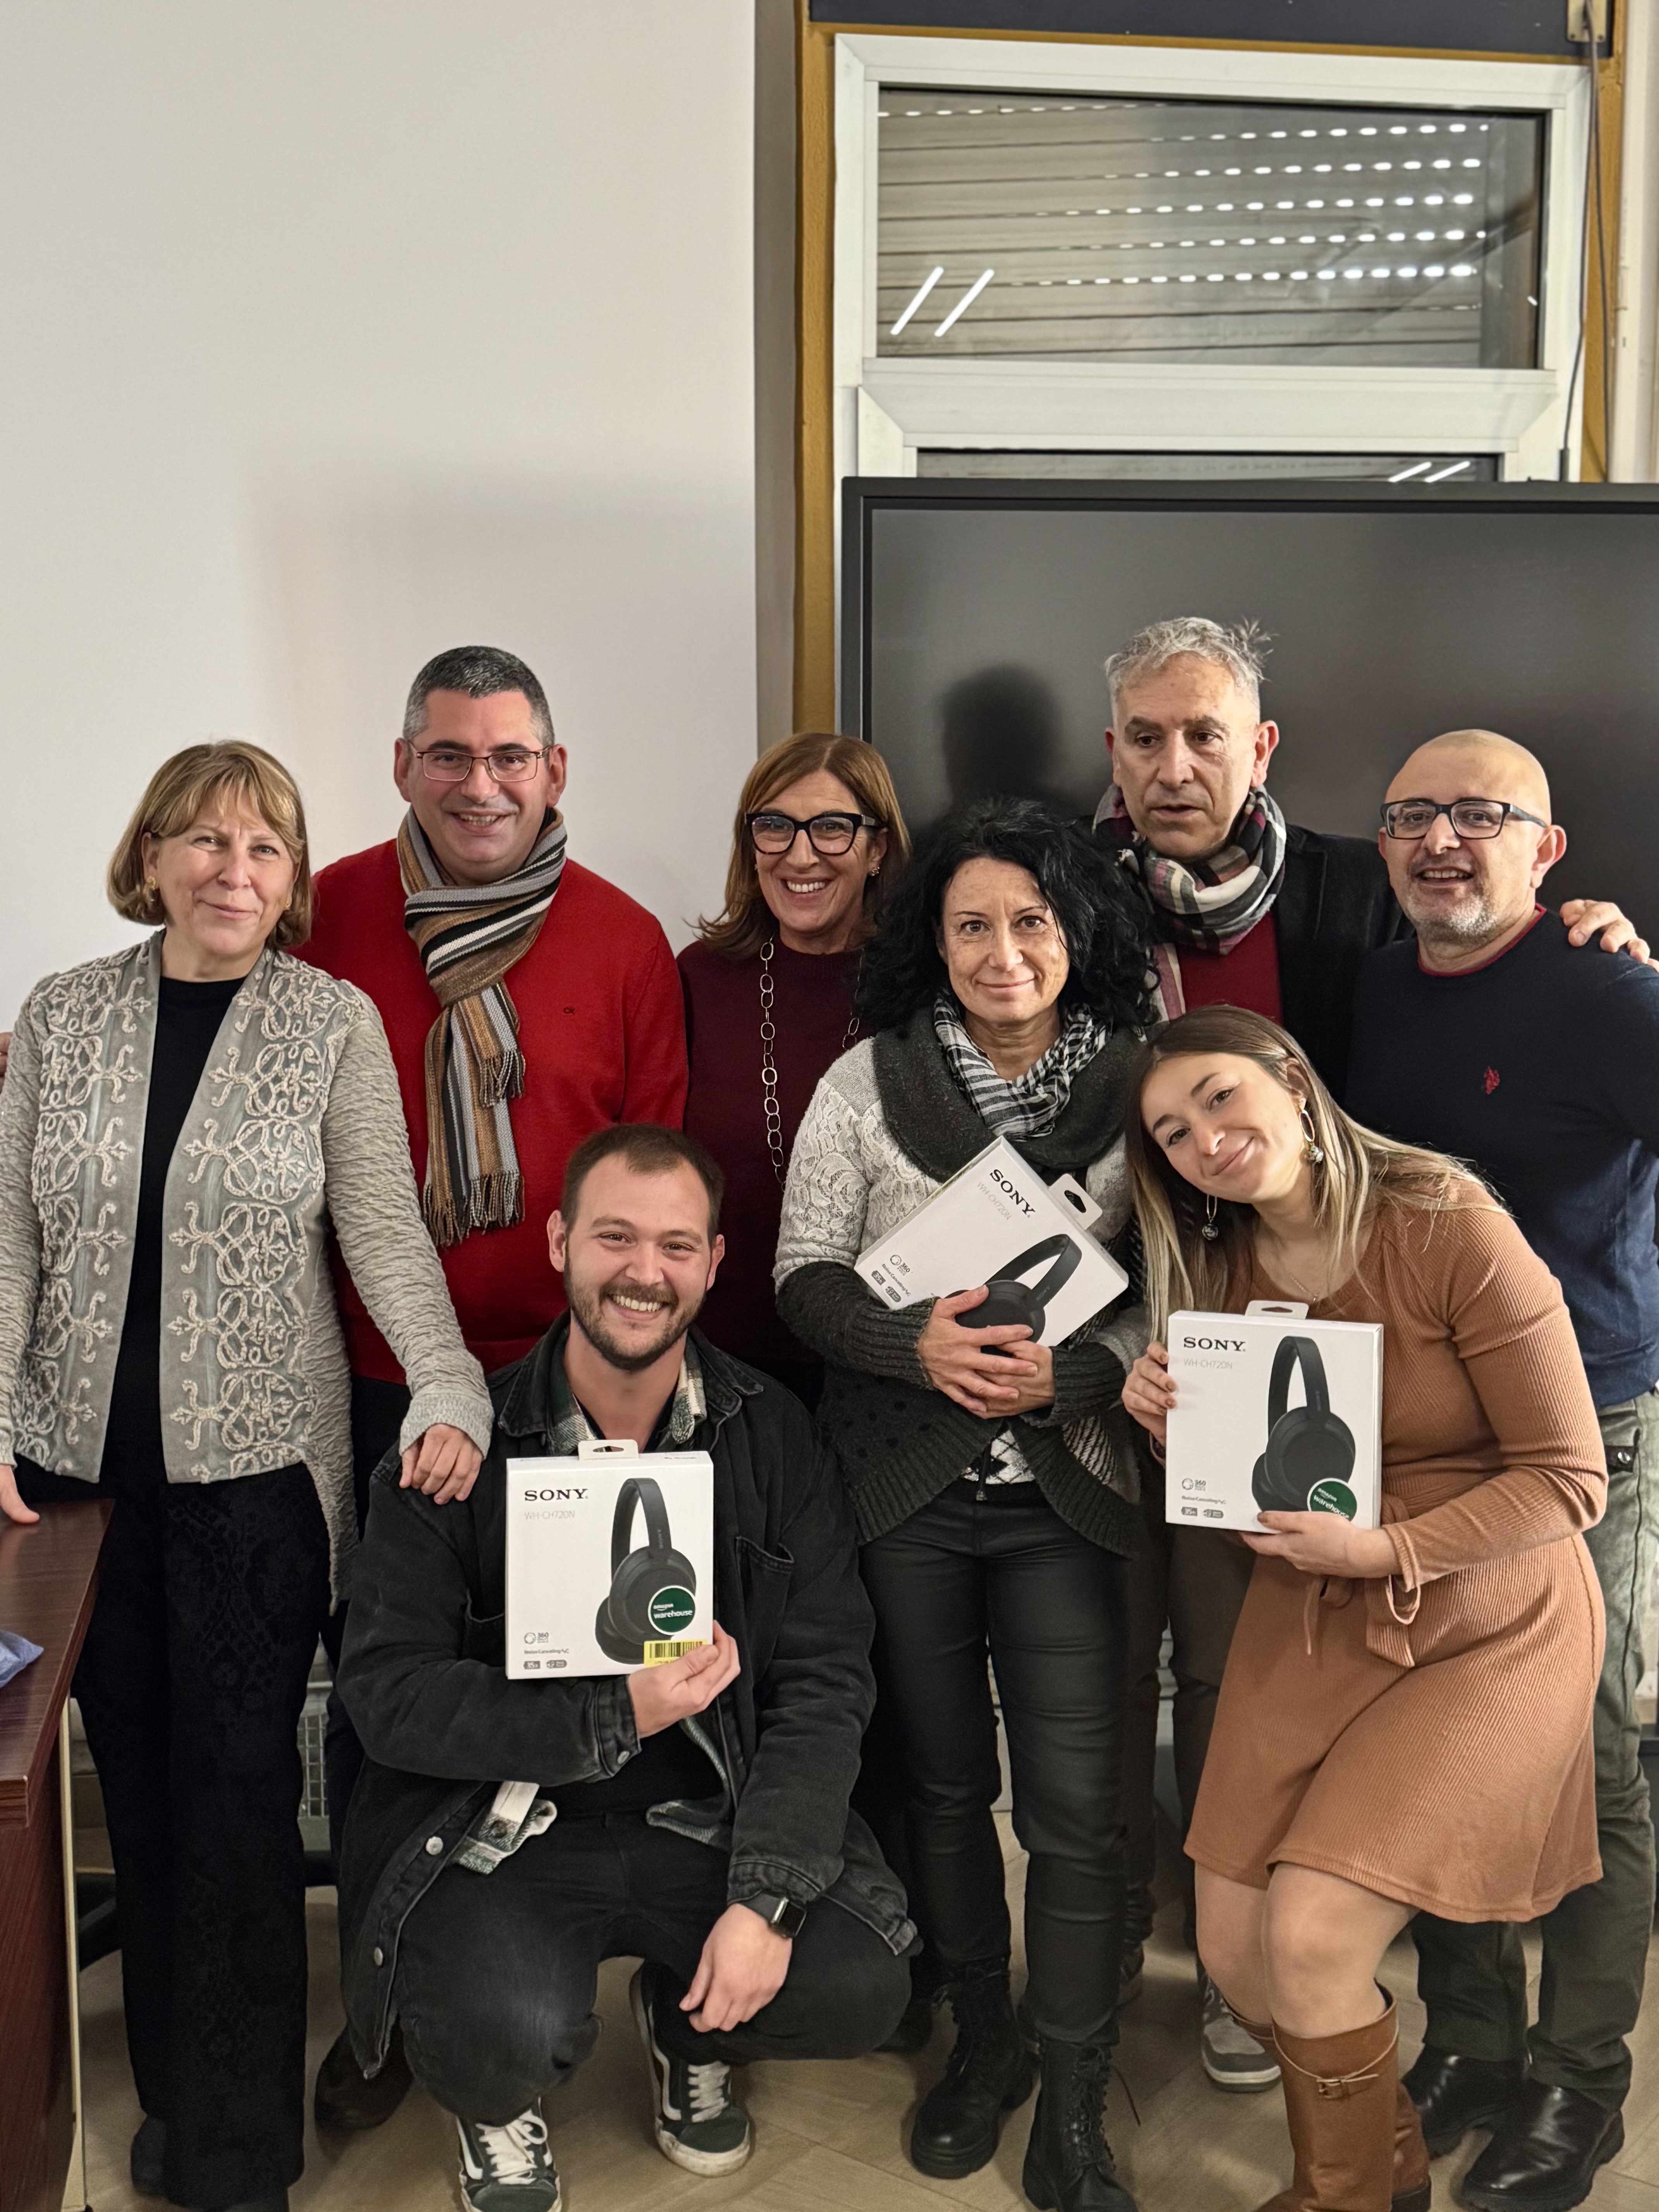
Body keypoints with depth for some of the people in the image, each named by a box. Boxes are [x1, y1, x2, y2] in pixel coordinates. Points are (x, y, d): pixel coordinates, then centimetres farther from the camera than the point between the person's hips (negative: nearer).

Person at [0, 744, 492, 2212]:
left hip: (257, 1468, -2)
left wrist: (449, 1390, -22)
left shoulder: (335, 1024, -3)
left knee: (240, 1787, 1)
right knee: (135, 1776, 12)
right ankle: (170, 2081, 30)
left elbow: (387, 1234, -8)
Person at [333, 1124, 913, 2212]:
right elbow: (390, 1690, -12)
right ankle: (500, 2111, 13)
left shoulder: (773, 1436, -2)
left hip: (711, 1816, 3)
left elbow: (827, 1676, -5)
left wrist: (767, 1897, -17)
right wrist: (613, 1719, -22)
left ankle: (688, 2032, 18)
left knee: (862, 1986, -19)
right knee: (508, 2033, -29)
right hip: (503, 1831, -2)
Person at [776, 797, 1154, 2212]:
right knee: (942, 1779, 15)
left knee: (1076, 1806, 1)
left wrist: (1073, 1368, -18)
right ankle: (984, 2040, 37)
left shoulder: (1136, 1089, -1)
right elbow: (807, 1275, -1)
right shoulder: (867, 1082, 1)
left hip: (1067, 1492, -1)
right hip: (904, 1486, 1)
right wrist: (915, 1342, -19)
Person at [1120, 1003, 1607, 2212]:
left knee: (1307, 1938, -16)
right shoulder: (1216, 1270, 3)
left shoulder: (1451, 1228, -17)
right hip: (1307, 1626, 6)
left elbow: (1570, 1480, -14)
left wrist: (1390, 1552, -23)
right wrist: (1175, 1428, -11)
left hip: (1486, 1632, -5)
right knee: (1235, 1950, 1)